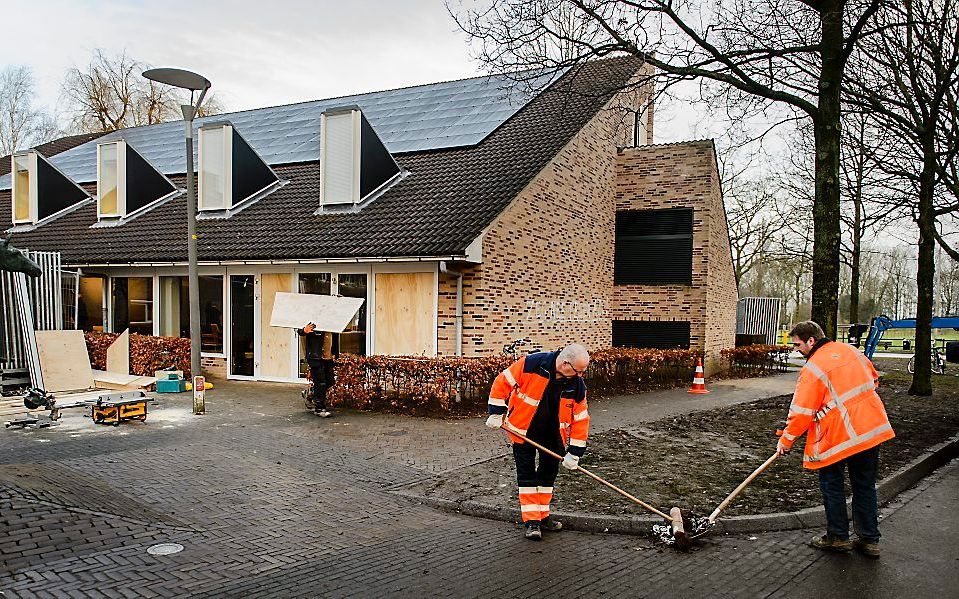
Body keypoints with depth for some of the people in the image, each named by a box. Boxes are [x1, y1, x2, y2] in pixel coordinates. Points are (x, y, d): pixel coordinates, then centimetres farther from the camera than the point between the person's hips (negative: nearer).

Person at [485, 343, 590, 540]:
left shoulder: (577, 385, -15)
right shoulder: (531, 364, -27)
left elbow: (580, 419, -8)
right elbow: (503, 382, -17)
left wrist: (574, 452, -9)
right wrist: (496, 413, -14)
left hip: (552, 434, 4)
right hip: (522, 429, -4)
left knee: (549, 472, 11)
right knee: (527, 474, -2)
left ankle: (543, 516, 26)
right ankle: (531, 521, 5)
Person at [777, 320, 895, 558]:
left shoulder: (813, 368, -14)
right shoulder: (850, 350, 7)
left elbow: (801, 411, -14)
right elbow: (873, 380, 22)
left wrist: (786, 440, -2)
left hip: (839, 435, -7)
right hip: (873, 428, 7)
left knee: (831, 482, 10)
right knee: (865, 485, 15)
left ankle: (838, 536, 16)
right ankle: (870, 540, 21)